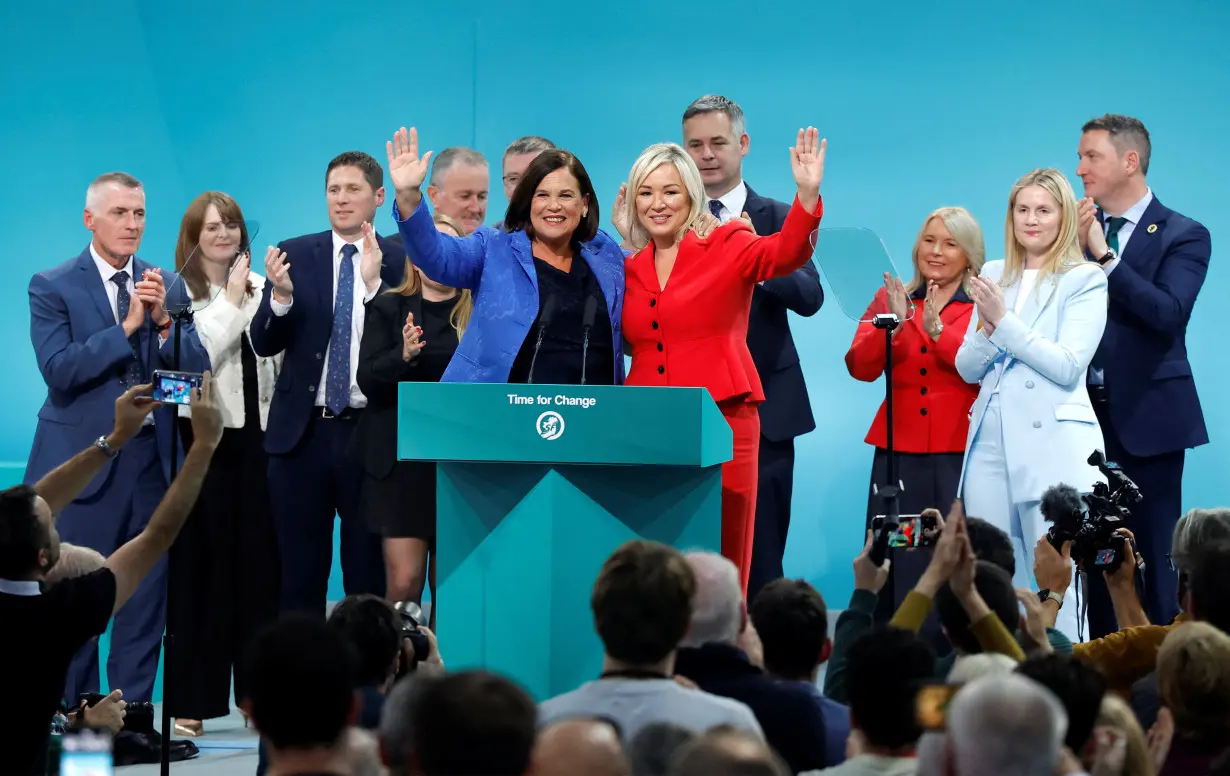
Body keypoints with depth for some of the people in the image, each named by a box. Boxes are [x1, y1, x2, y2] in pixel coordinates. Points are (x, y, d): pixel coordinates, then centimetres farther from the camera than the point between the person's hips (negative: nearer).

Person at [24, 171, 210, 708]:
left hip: (151, 462, 4)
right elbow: (59, 369, -15)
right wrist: (127, 326, -19)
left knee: (145, 602, 6)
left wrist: (164, 320, -15)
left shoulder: (170, 287, 9)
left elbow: (198, 366, 1)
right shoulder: (53, 287, -2)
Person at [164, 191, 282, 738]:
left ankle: (258, 689, 13)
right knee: (199, 564, 0)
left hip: (256, 438, 4)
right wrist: (231, 302, -12)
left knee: (257, 562, 5)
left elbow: (281, 357, 8)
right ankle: (191, 699, 5)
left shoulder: (261, 288, 10)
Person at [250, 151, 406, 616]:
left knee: (369, 574, 6)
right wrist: (281, 296, -16)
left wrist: (375, 284, -23)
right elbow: (264, 344, 2)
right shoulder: (295, 255, 6)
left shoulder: (400, 263, -1)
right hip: (303, 432, 2)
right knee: (299, 573, 7)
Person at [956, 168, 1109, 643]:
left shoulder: (1085, 281, -1)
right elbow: (967, 368, 12)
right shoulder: (992, 277, 14)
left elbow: (1069, 366, -12)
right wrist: (986, 330, -8)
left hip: (1052, 444, -5)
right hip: (991, 441, 5)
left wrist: (1005, 322, -14)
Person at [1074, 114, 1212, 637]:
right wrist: (1073, 251, -11)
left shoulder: (1182, 236, -3)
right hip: (1087, 413, 4)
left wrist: (1103, 255, -20)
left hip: (1146, 415, -4)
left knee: (1154, 555, -2)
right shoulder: (1080, 230, 10)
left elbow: (1169, 312, -18)